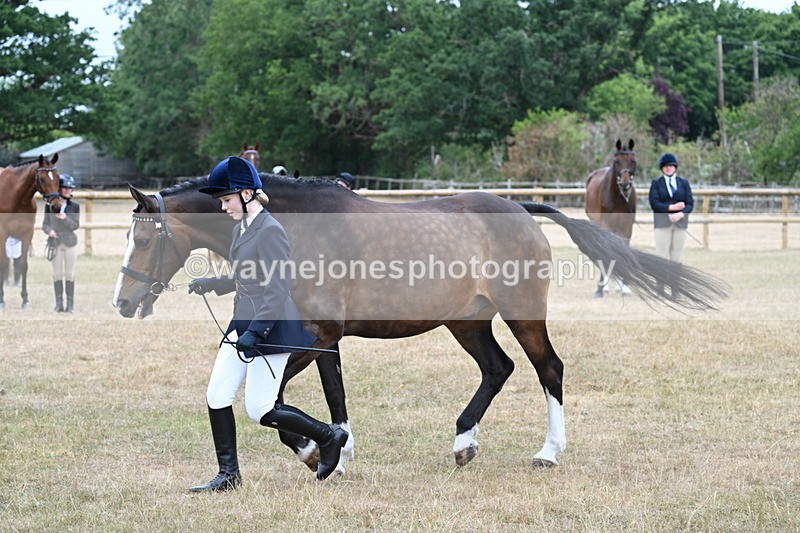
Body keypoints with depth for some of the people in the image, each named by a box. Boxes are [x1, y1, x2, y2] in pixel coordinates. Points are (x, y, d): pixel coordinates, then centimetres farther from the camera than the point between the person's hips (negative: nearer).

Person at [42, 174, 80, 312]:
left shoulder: (75, 206, 2)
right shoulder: (50, 205, 1)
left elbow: (76, 225, -2)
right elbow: (44, 224, 4)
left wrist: (65, 218, -20)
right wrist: (49, 230, -18)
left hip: (70, 243, 0)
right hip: (55, 243, 0)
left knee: (70, 274, 1)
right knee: (57, 274, 3)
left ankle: (70, 304, 5)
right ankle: (59, 303, 7)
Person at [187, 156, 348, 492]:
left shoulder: (270, 231, -17)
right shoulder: (240, 230, 11)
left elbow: (278, 291, -21)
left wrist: (255, 332, -27)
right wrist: (210, 285, 13)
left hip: (271, 329, -9)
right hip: (243, 323, 9)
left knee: (260, 411, -4)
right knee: (217, 397, 3)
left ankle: (328, 436, 15)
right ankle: (228, 474, 13)